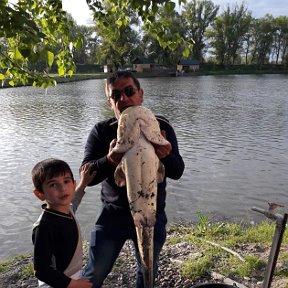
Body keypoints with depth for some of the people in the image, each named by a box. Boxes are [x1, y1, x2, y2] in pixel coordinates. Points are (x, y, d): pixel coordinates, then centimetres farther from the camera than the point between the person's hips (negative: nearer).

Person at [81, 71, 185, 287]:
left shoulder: (161, 127, -8)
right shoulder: (101, 131, -7)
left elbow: (177, 172, -13)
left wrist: (166, 156, -37)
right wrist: (108, 161, -34)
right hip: (112, 215, 0)